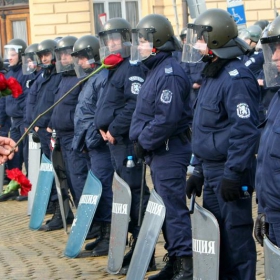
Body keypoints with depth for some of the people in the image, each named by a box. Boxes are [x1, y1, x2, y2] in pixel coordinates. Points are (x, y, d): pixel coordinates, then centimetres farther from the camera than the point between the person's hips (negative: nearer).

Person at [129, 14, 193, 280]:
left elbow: (168, 118, -25)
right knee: (166, 206, 15)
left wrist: (143, 141, -15)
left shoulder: (169, 73, -18)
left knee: (174, 208, -9)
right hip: (158, 151, 10)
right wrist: (142, 141, 10)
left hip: (170, 151, -10)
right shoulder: (157, 69, 14)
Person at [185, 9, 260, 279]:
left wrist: (234, 173, -25)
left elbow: (245, 130, -23)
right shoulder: (211, 76, 15)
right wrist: (198, 170, 20)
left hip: (230, 172, -10)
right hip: (211, 171, 10)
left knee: (236, 234, -4)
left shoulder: (236, 78, -17)